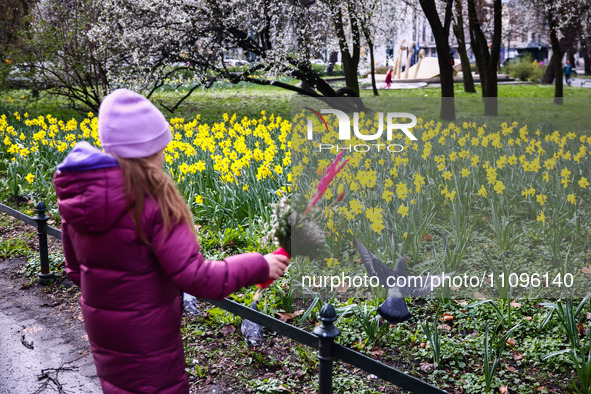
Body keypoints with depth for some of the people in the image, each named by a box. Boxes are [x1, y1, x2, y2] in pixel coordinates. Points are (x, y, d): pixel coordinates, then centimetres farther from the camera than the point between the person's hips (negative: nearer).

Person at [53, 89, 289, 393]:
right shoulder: (153, 200, -27)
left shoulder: (76, 194, -5)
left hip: (99, 324, 7)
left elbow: (76, 269, 7)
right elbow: (195, 277, -29)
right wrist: (259, 266, -17)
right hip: (145, 333, -6)